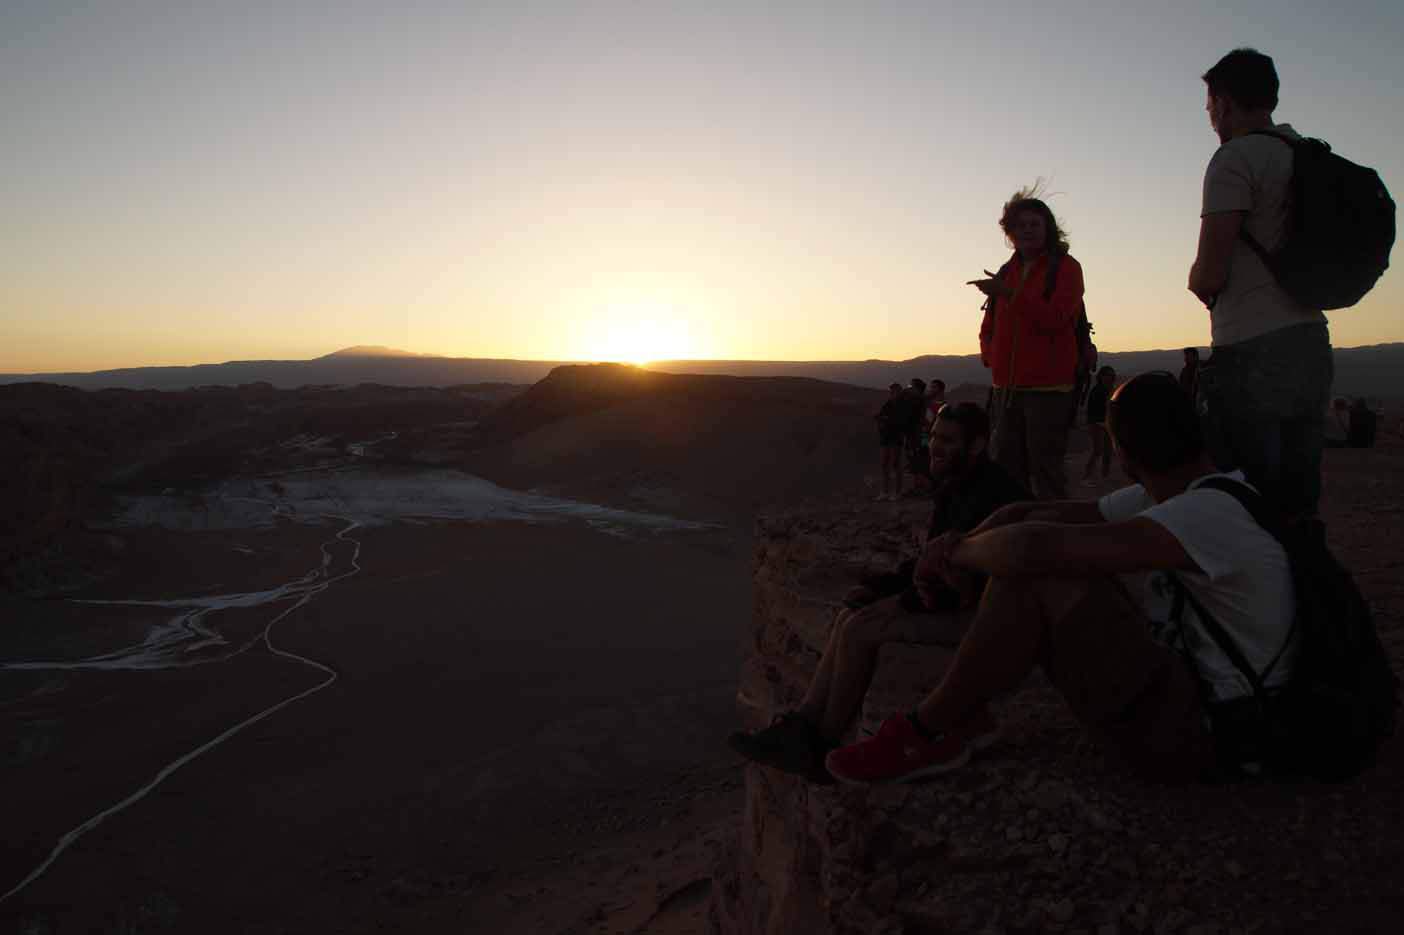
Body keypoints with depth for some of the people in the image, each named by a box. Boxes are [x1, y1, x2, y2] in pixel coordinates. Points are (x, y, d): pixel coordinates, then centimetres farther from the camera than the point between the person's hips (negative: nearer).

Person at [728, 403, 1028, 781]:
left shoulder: (995, 494, -22)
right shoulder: (951, 488, 10)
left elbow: (982, 585, -24)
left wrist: (904, 601, -18)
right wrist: (879, 585, 1)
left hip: (978, 611, -9)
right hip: (955, 593, 10)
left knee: (860, 631, -19)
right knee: (849, 617, -6)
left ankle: (821, 747, -3)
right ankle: (800, 727, -10)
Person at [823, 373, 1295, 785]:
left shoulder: (1216, 512, -26)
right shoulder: (1163, 495, 5)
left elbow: (1037, 546, -35)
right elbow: (1027, 515, 2)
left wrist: (957, 551, -17)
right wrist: (961, 541, -17)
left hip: (1201, 733, -9)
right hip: (1175, 674, 9)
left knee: (1039, 570, -25)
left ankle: (927, 734, -8)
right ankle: (965, 713, 4)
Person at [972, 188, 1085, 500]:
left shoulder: (1065, 267, 0)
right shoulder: (1007, 272, 19)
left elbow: (1054, 318, -15)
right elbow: (988, 327, 26)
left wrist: (1009, 294, -22)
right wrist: (991, 356, 6)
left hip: (1049, 389, -6)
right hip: (1006, 389, 6)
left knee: (1045, 470, -7)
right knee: (1004, 471, 8)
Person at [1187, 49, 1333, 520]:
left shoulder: (1235, 158, -8)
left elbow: (1209, 273, -15)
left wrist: (1197, 282, 9)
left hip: (1252, 353, -8)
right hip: (1312, 345, 9)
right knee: (1298, 506, 13)